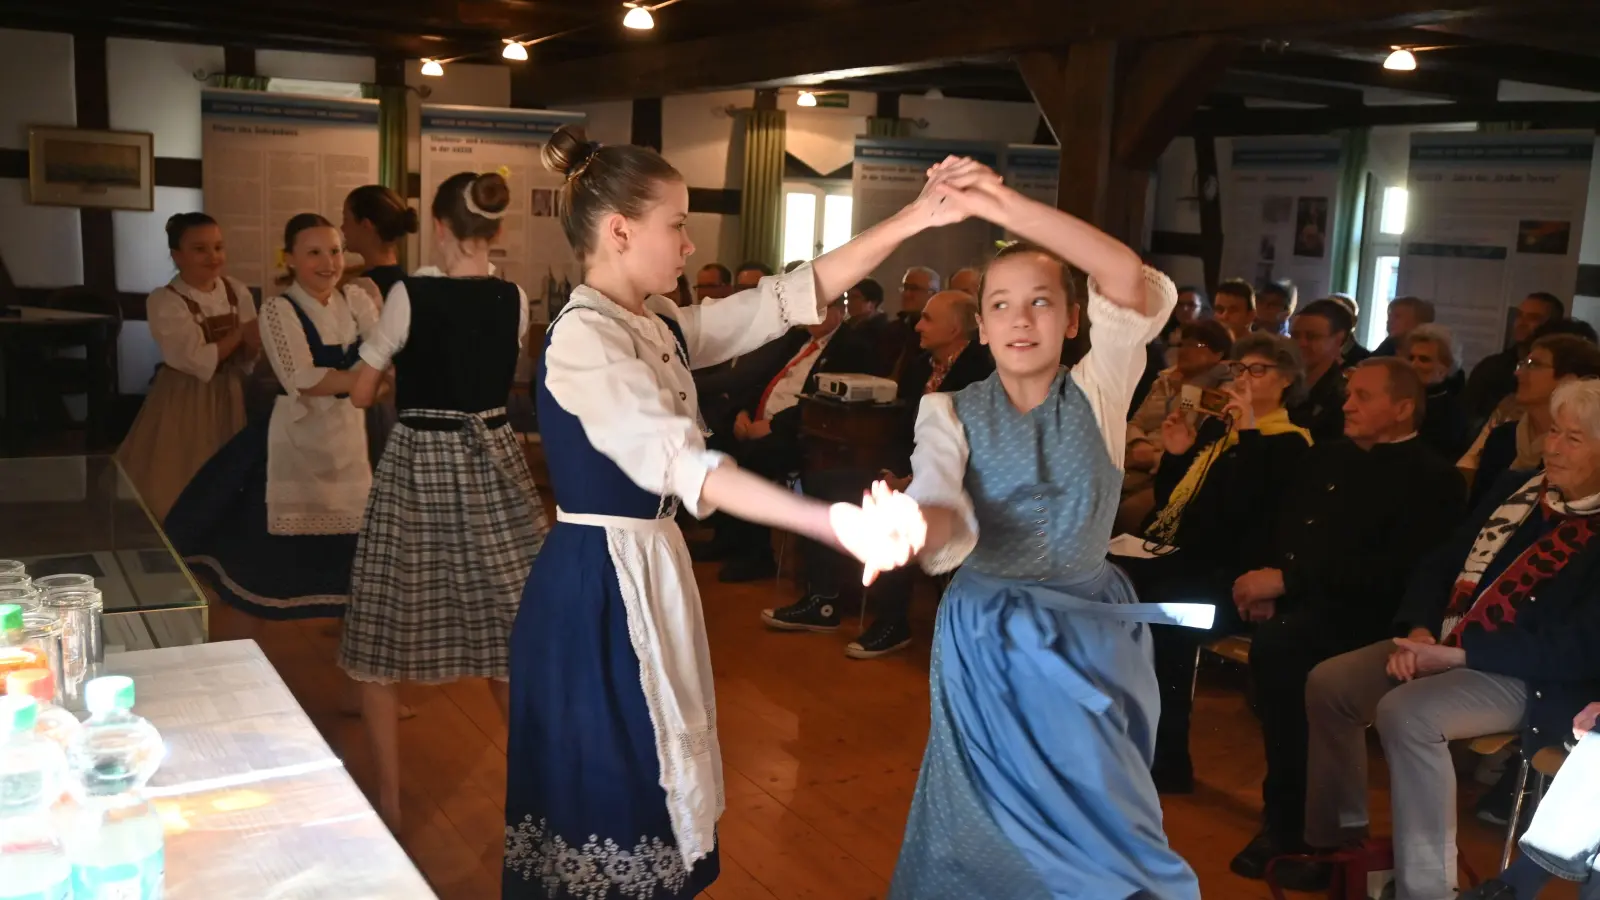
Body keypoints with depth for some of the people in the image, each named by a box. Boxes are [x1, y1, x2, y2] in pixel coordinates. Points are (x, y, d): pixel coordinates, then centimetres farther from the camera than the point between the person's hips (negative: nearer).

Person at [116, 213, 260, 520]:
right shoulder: (164, 301, -14)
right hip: (183, 403, -4)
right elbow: (199, 362, -22)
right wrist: (239, 334, -15)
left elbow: (247, 360, 1)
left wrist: (251, 344, -20)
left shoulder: (237, 292, 0)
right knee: (176, 491, 3)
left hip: (227, 399, 5)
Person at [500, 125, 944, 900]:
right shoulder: (583, 337, -19)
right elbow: (679, 462, -32)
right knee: (605, 800, 2)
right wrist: (832, 524, -41)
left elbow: (790, 298, 8)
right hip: (598, 587, -9)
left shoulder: (660, 327, 7)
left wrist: (911, 221, 2)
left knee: (647, 794, 17)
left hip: (650, 572, 9)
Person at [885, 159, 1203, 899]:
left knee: (1096, 818, 13)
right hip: (988, 637, 0)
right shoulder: (949, 412, -5)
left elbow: (1136, 286, -24)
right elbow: (948, 519, -24)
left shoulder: (1097, 392, -6)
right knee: (999, 819, 13)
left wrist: (1009, 209, -34)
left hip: (1093, 635, 1)